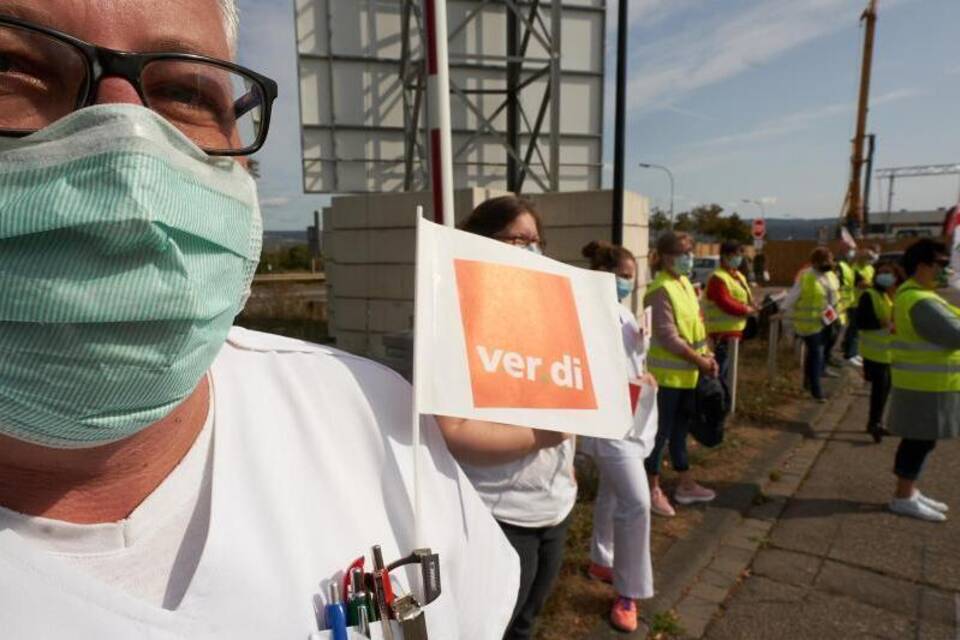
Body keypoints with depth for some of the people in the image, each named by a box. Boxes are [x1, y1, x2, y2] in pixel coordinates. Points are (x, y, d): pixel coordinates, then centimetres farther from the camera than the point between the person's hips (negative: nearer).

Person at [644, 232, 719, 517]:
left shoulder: (685, 283, 10)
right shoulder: (661, 290, -18)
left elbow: (697, 323, 15)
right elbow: (669, 338, -22)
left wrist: (707, 356, 3)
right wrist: (700, 361, -14)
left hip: (688, 373, 9)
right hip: (668, 374, -9)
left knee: (680, 429, 18)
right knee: (661, 431, 2)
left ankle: (687, 485, 32)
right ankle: (653, 490, 16)